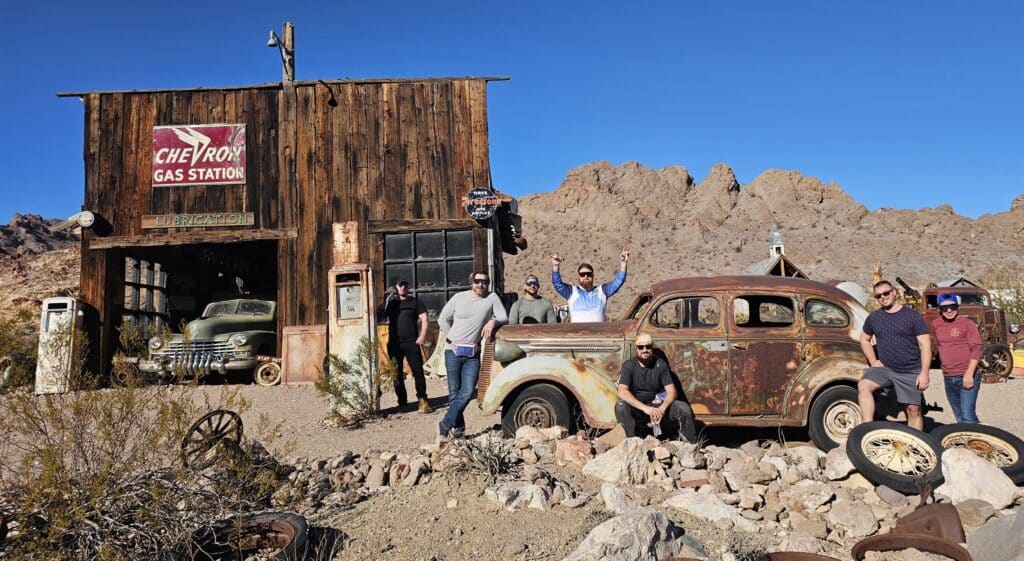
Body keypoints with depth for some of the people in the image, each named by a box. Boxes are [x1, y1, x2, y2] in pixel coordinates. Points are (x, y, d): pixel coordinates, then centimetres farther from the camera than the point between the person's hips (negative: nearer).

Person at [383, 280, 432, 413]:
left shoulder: (415, 302, 7)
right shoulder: (391, 303, 16)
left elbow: (425, 318, 0)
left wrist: (422, 335, -9)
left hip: (412, 342, -3)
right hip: (394, 343, 3)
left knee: (417, 371, -10)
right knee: (397, 374, 8)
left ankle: (422, 400, -9)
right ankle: (402, 402, 18)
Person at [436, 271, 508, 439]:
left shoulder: (492, 298, 1)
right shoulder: (459, 298, 1)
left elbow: (504, 318, -3)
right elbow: (443, 320, 10)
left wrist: (493, 321, -24)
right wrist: (454, 339, 2)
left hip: (473, 354, 1)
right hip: (453, 351, 0)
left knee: (468, 392, -8)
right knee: (454, 392, 2)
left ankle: (446, 424, 3)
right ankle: (458, 428, 14)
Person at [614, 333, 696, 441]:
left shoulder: (661, 364, -3)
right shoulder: (628, 366, -8)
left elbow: (671, 392, -7)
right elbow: (622, 392, -21)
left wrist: (662, 409, -28)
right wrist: (644, 408, -33)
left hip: (658, 405, 2)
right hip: (636, 407, -2)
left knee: (684, 407, -22)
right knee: (620, 406, -33)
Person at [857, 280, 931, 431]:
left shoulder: (913, 316, -3)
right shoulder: (873, 317, 8)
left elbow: (925, 345, -5)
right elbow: (864, 339, 22)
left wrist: (924, 373, -12)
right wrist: (873, 361, 7)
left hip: (911, 372, -2)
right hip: (884, 368, 2)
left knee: (914, 409, 2)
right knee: (863, 385, -25)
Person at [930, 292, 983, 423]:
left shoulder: (967, 324, -7)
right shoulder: (936, 325, 9)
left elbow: (977, 349, -13)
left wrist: (969, 373, -20)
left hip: (967, 377, -6)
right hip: (948, 378, 6)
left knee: (968, 417, -16)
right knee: (960, 418, 13)